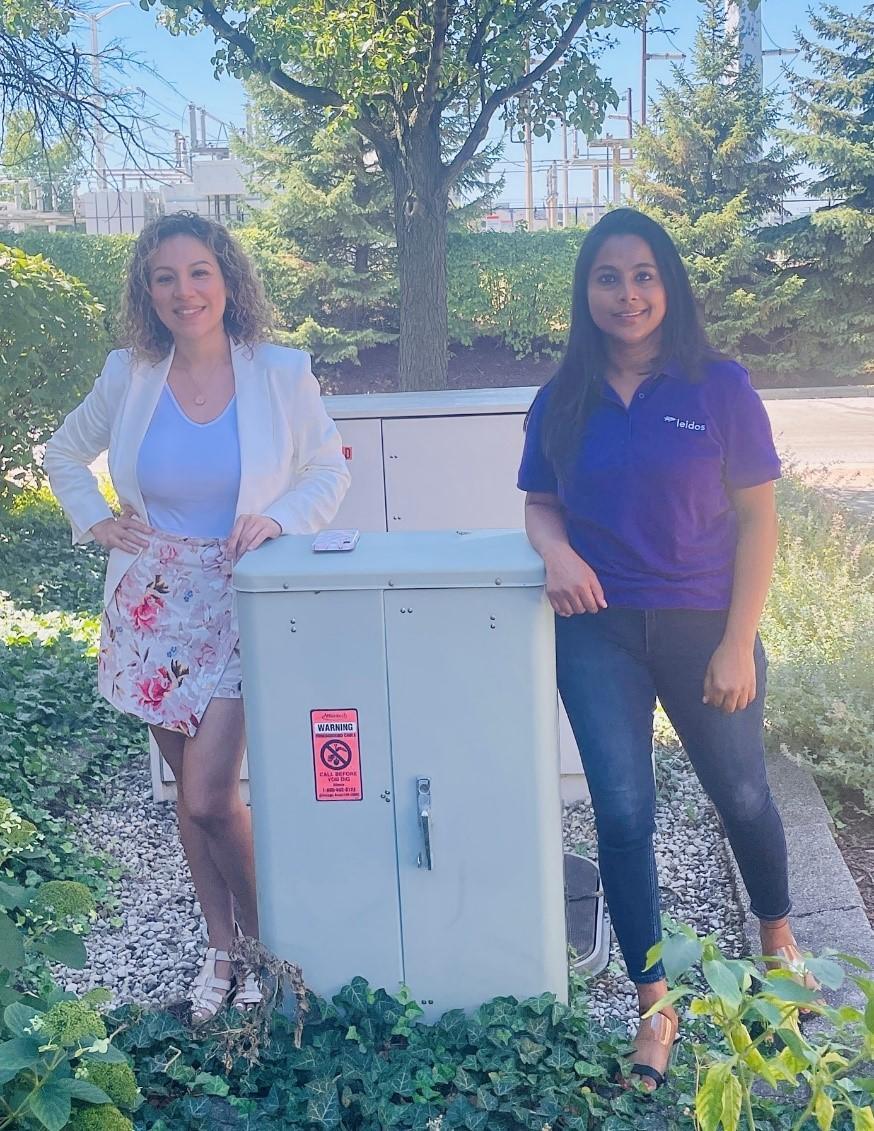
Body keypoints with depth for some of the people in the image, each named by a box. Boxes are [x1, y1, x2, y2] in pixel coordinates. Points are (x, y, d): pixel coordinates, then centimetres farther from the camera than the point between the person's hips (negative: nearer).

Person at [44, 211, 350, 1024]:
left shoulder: (281, 374, -6)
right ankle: (220, 948, 31)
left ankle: (263, 942, 17)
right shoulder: (128, 377, 0)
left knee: (209, 798, -9)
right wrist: (95, 522, 3)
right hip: (154, 605, 3)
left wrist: (278, 517, -13)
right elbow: (64, 455, 17)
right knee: (189, 792, 12)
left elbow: (329, 470, 4)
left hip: (238, 604, -3)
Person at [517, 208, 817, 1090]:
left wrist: (738, 644, -11)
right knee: (623, 817, 3)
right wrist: (556, 550, -15)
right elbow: (541, 506, 9)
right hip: (598, 634, 2)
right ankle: (655, 1008, 20)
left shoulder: (719, 387, -6)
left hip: (703, 627, -1)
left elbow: (756, 521, -6)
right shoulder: (561, 402, 1)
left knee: (741, 796, 16)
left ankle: (777, 939, 47)